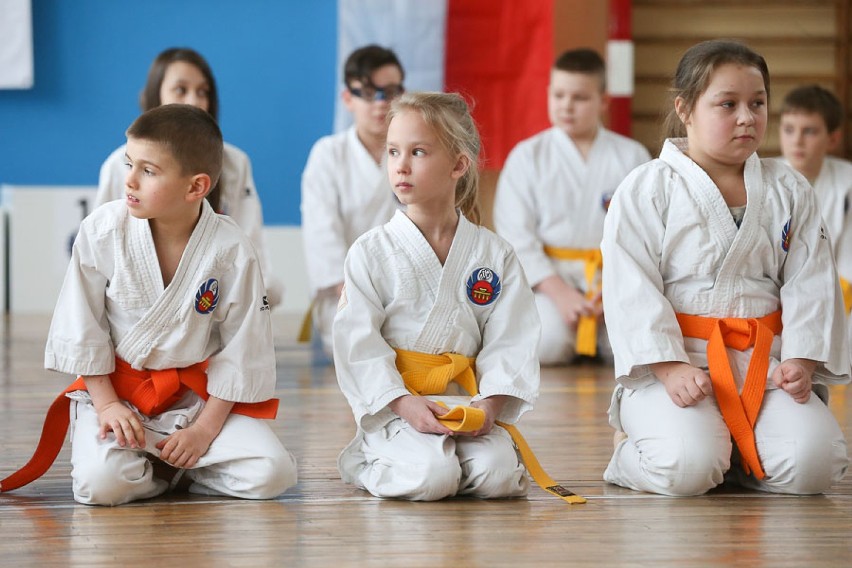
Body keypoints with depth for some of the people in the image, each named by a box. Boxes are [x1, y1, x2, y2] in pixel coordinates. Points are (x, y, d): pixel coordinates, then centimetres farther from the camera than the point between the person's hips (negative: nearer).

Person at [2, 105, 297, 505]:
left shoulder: (231, 250, -14)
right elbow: (82, 326, -4)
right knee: (99, 483, -28)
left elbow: (242, 349, -7)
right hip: (117, 388, -1)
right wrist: (106, 404, -8)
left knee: (272, 475, -17)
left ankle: (179, 466, 9)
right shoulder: (102, 230, -13)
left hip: (200, 394, 1)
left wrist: (205, 429, -10)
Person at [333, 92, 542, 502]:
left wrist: (490, 403, -14)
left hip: (465, 402, 2)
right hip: (393, 404, -2)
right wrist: (404, 404, -18)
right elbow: (358, 342, -6)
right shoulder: (370, 252, -1)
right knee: (430, 477, -27)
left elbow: (509, 340, 2)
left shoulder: (495, 255, 5)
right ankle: (364, 461, 6)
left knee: (497, 473, -23)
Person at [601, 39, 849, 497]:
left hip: (763, 363, 4)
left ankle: (732, 453, 11)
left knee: (812, 462, -20)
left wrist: (800, 361, -8)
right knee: (688, 467, -29)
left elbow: (810, 284, 7)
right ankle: (630, 447, 7)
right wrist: (669, 367, -19)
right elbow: (631, 288, -9)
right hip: (673, 361, -4)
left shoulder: (789, 193, 10)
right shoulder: (646, 190, -2)